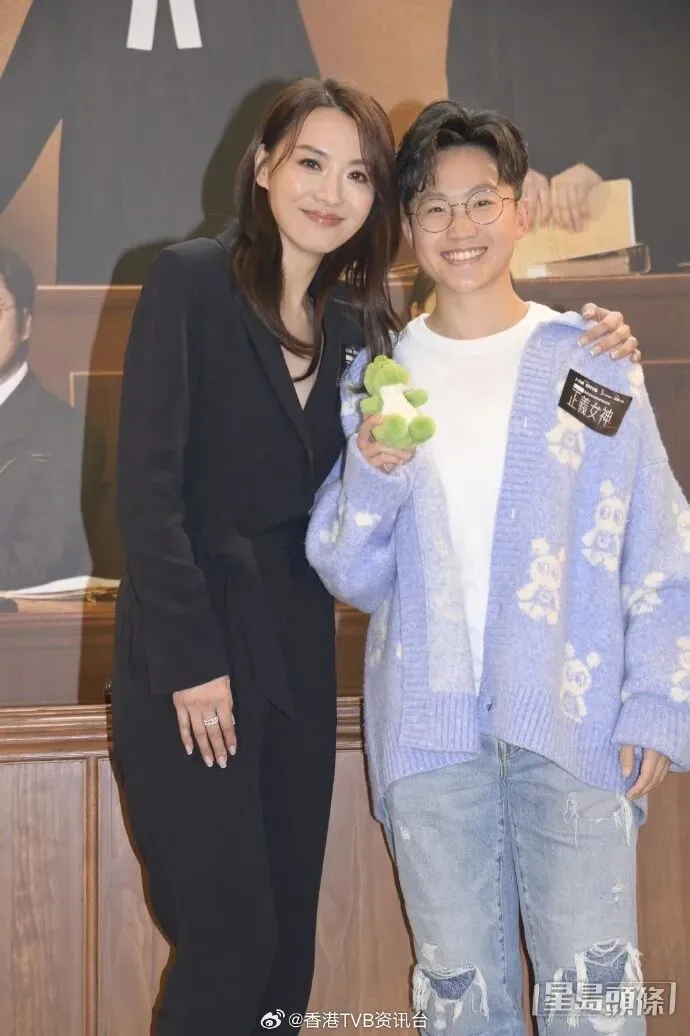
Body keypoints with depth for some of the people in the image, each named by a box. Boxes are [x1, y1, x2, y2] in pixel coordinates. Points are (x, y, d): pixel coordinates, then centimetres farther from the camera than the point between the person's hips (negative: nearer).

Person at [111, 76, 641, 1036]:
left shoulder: (355, 323, 9)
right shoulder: (191, 281, -7)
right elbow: (147, 483, -11)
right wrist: (192, 661, -14)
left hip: (299, 656, 6)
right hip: (189, 657, -5)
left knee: (290, 938, 12)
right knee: (232, 947, -2)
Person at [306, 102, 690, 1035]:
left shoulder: (591, 364, 1)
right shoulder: (377, 376, 7)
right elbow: (350, 576, 6)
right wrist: (373, 475, -12)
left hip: (575, 722, -2)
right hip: (429, 728, 2)